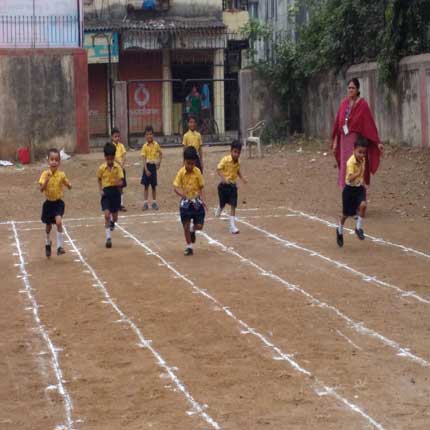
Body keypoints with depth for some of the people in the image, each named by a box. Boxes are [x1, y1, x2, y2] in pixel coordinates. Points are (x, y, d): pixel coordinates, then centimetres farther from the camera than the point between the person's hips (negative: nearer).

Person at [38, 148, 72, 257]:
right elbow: (41, 189, -18)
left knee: (58, 221, -23)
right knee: (48, 225, 15)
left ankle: (60, 246, -15)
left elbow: (70, 187, 3)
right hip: (48, 202, 1)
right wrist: (47, 180, -34)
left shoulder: (62, 174, -8)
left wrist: (67, 183, -21)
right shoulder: (45, 174, -11)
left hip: (58, 202, -1)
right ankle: (48, 243, 43)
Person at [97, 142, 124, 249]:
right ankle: (108, 238, -9)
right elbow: (99, 179, 13)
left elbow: (121, 181, -10)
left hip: (115, 191, 0)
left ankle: (112, 222, 48)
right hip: (106, 192, 0)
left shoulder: (118, 167, -8)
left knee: (114, 217, 8)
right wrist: (100, 190, 1)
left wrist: (119, 183, -33)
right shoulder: (101, 168, -3)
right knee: (107, 215, -13)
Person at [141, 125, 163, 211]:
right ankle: (145, 203, 8)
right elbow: (143, 158, -9)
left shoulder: (156, 145, -2)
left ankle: (154, 203, 16)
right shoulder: (145, 146, -6)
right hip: (147, 166, -1)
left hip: (153, 166, 1)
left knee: (154, 185, 7)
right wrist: (146, 169, -16)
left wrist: (159, 162, 1)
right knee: (146, 185, 3)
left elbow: (160, 154, 14)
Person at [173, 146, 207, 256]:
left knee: (199, 225, -2)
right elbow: (176, 188, -14)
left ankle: (193, 230, 33)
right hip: (185, 202, -1)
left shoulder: (197, 172, -7)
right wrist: (184, 195, -32)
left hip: (196, 201, 1)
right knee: (186, 226, 4)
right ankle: (189, 246, 19)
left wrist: (203, 200, -13)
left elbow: (201, 188, -1)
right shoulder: (181, 172, -10)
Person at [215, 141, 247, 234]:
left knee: (233, 206, -3)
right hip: (224, 185, -4)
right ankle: (219, 209, 51)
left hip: (232, 185, 4)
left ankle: (232, 226, -2)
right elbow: (218, 169, -18)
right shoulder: (225, 160, -15)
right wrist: (223, 178, -32)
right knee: (223, 204, 12)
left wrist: (242, 178, 4)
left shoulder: (237, 162, 1)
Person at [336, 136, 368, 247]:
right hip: (350, 189, -5)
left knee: (362, 205, -23)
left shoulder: (363, 160, -3)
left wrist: (362, 181, 10)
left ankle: (359, 228, -5)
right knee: (346, 213, 9)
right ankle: (340, 231, 36)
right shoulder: (351, 162, -25)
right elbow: (350, 178, -34)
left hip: (360, 188, 5)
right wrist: (359, 172, -42)